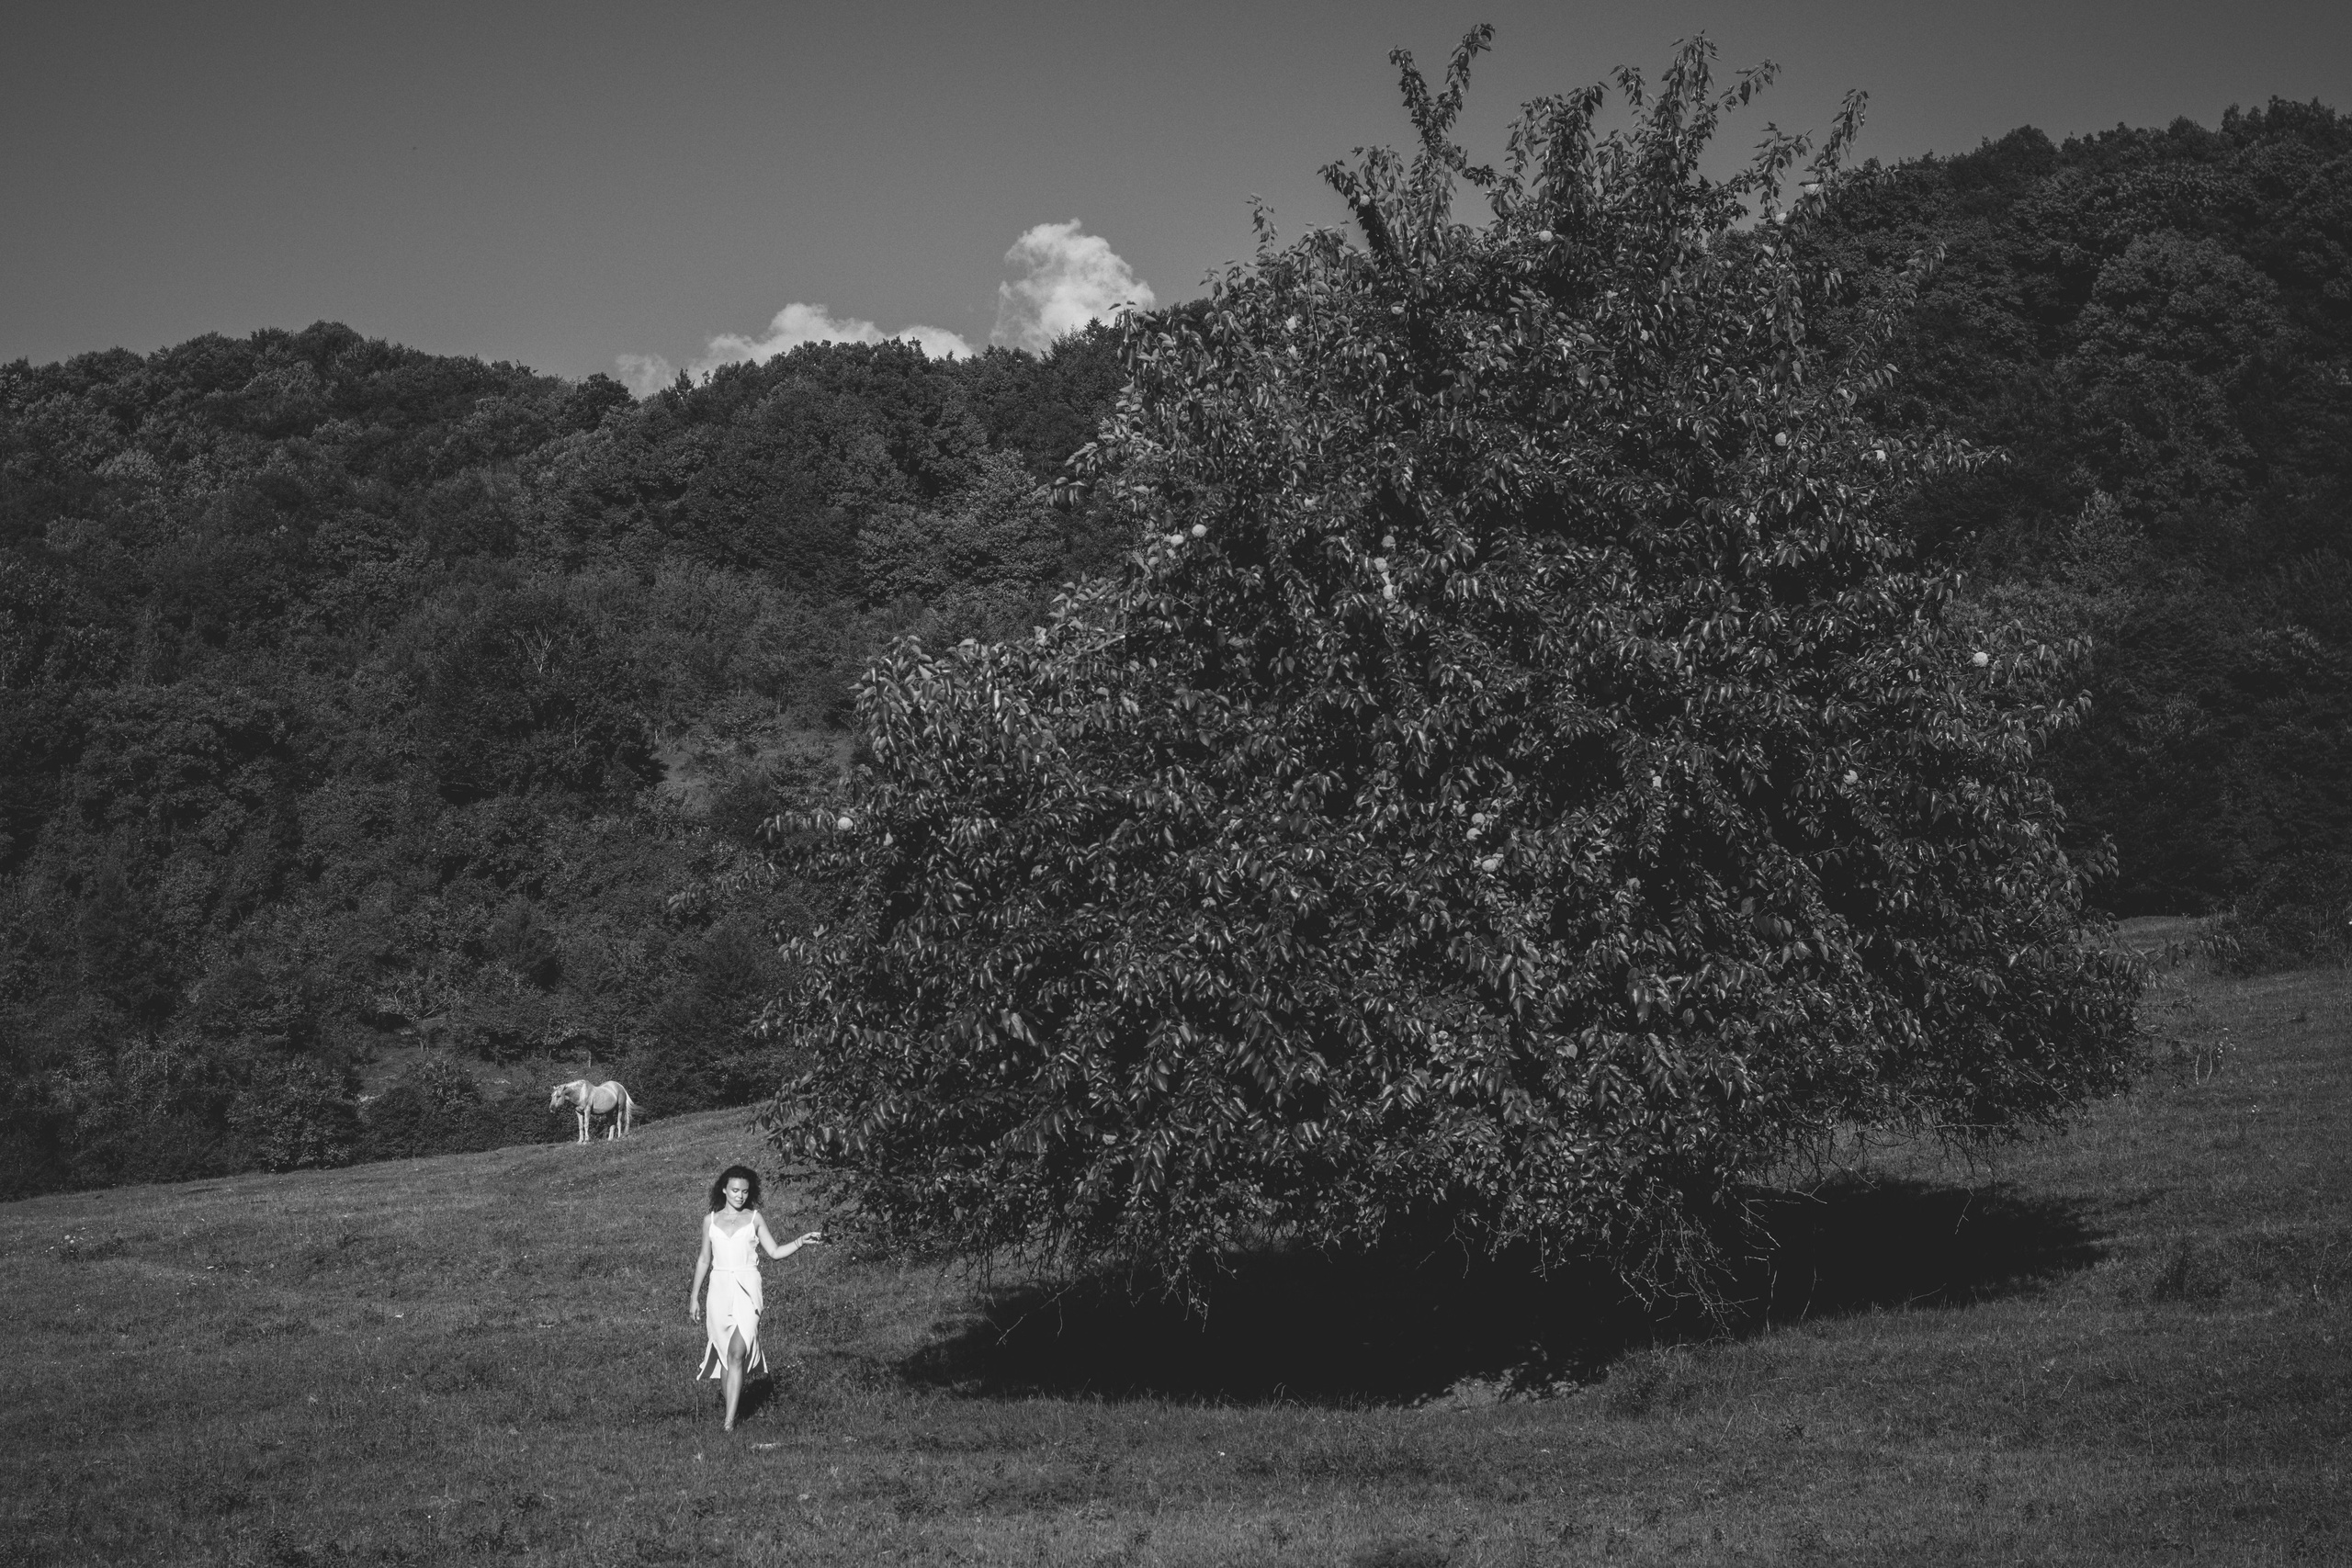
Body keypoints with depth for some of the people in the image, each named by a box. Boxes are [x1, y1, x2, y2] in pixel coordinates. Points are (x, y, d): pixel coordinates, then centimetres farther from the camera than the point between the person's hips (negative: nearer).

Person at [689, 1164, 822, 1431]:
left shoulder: (755, 1218, 6)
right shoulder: (711, 1220, 10)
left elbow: (775, 1251, 5)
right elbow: (704, 1260, 15)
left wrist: (802, 1241, -9)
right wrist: (694, 1296, 15)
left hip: (746, 1290, -2)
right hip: (719, 1289, 2)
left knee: (736, 1354, -14)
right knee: (724, 1355, 4)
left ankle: (729, 1421, -16)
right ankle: (731, 1406, 20)